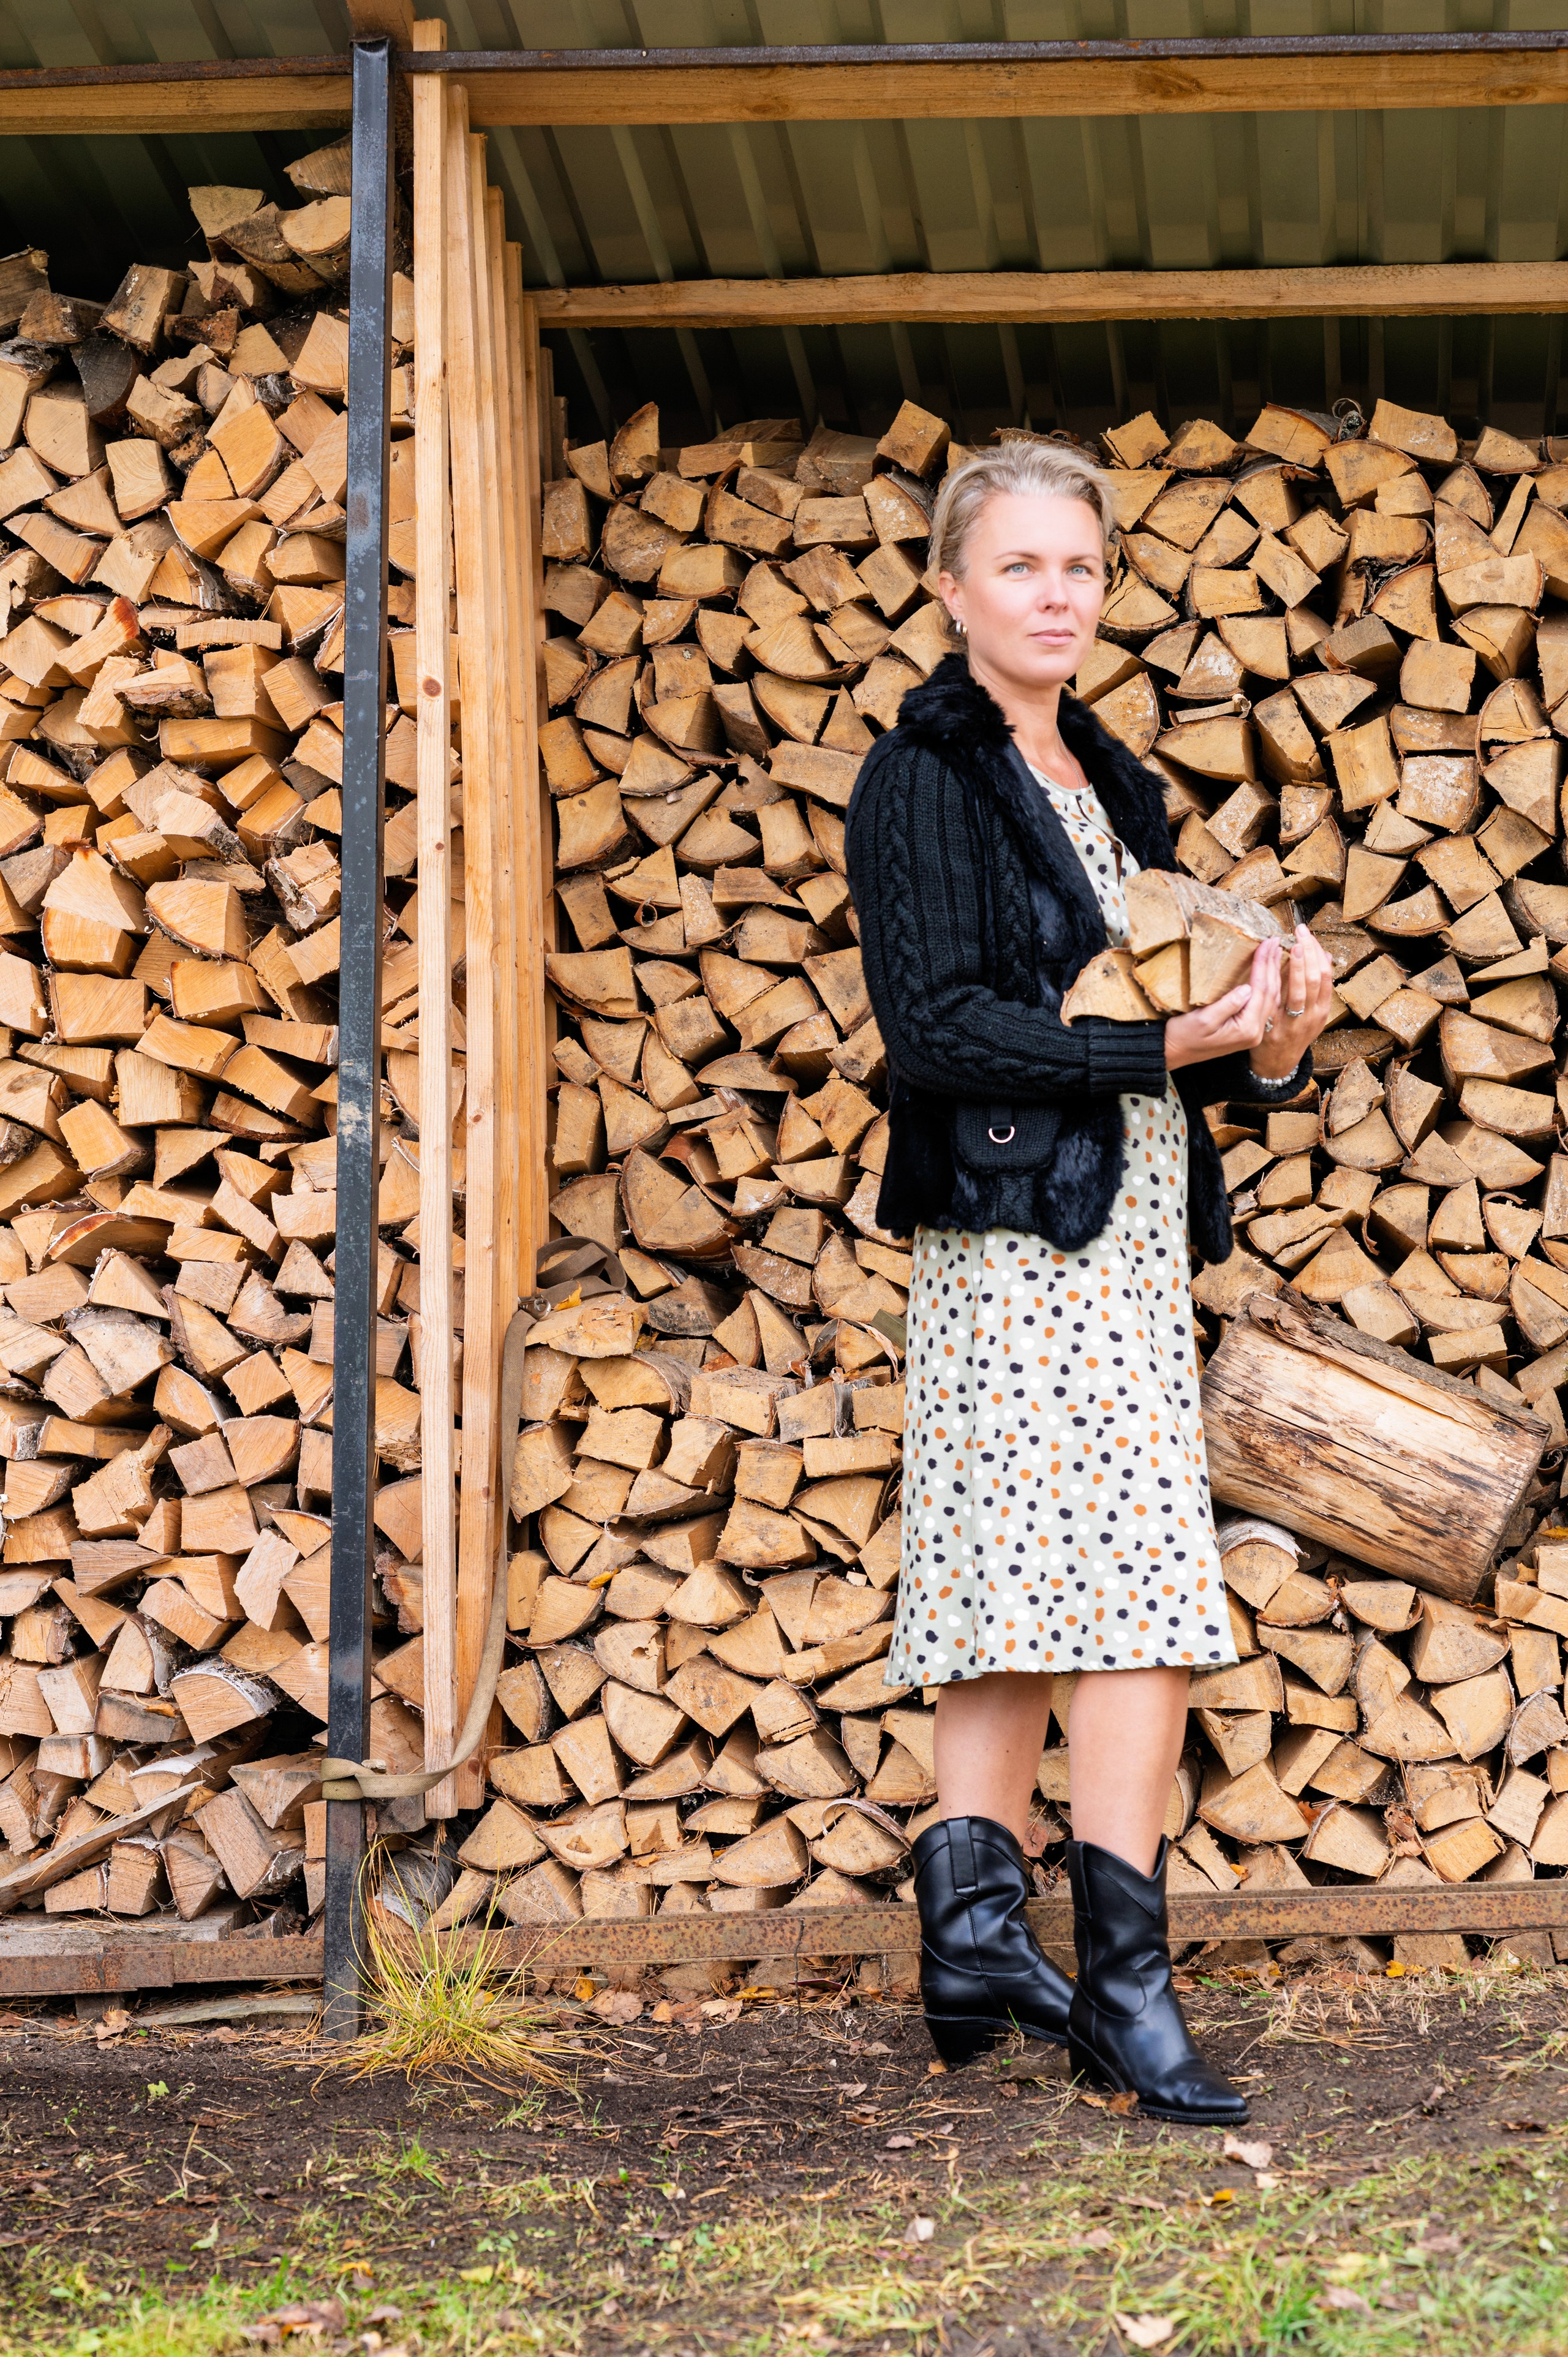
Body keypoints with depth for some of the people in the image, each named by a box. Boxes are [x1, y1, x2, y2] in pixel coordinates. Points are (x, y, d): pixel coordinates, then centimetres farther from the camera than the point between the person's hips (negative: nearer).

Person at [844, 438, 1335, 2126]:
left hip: (1120, 1233, 8)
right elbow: (936, 1024, -15)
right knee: (1143, 1598, -13)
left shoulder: (1107, 781, 20)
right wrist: (1174, 1046, -18)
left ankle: (973, 1940, 9)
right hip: (1017, 1219, -8)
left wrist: (1269, 1044, -2)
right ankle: (1121, 1984, -10)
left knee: (1025, 1601, 7)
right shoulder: (923, 777, -5)